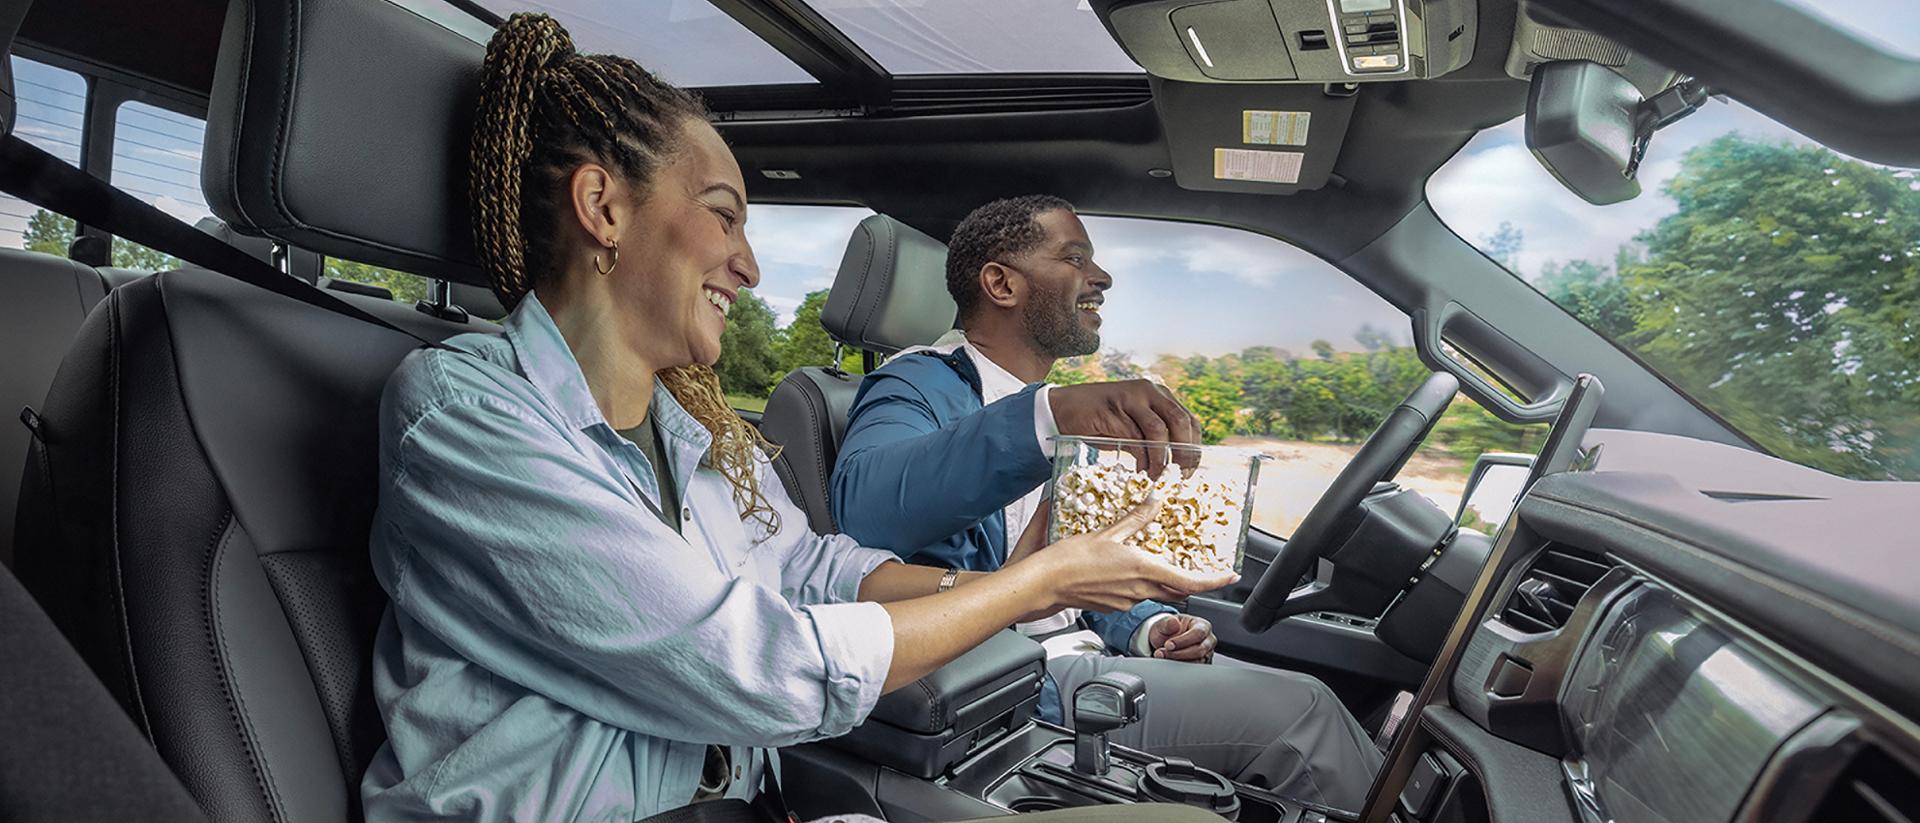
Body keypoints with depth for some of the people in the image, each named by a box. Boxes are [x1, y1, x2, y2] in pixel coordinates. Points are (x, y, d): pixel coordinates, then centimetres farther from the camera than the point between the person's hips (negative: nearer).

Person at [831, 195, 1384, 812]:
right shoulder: (922, 385, -9)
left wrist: (1149, 627, 3)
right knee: (1297, 711, -14)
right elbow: (865, 504, -33)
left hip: (1081, 656, 9)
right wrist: (1047, 415, -46)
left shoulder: (1064, 411, 20)